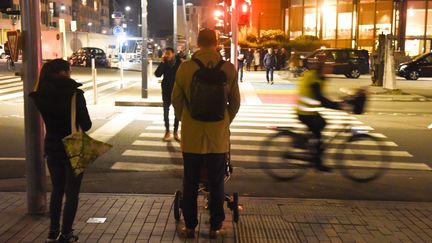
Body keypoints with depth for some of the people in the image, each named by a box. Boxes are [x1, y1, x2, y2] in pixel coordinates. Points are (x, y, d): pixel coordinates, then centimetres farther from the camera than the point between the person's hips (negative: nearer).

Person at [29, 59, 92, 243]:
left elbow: (48, 119, 7)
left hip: (52, 147, 4)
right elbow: (86, 124, -12)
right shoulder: (74, 93, -16)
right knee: (72, 192, 9)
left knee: (57, 190, 19)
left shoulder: (41, 95, -4)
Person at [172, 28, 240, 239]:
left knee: (190, 183, 12)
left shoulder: (185, 67, -7)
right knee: (216, 184, 12)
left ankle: (190, 226, 20)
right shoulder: (229, 69, -6)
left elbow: (176, 99, 0)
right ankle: (215, 227, 20)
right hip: (218, 135, 0)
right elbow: (235, 101, 2)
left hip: (191, 135, 0)